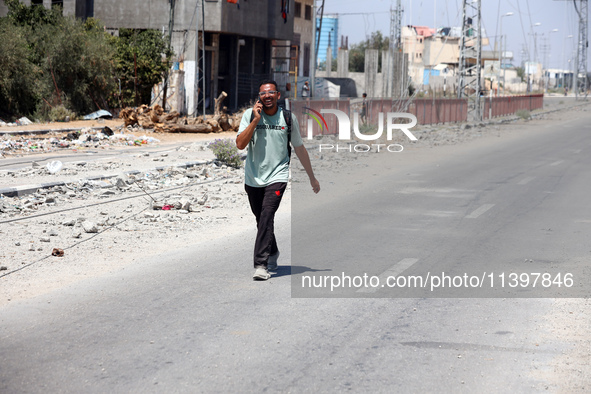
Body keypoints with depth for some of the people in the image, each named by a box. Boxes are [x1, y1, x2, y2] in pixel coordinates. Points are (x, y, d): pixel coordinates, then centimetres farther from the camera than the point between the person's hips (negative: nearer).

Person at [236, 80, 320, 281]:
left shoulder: (288, 117, 1)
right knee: (262, 220, 13)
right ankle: (273, 253, 39)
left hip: (277, 176, -2)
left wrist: (312, 177, 16)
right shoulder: (250, 114, 0)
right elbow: (240, 144, -11)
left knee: (267, 216, -19)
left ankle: (261, 264, -22)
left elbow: (299, 148, 11)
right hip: (253, 178, 2)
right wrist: (255, 120, -17)